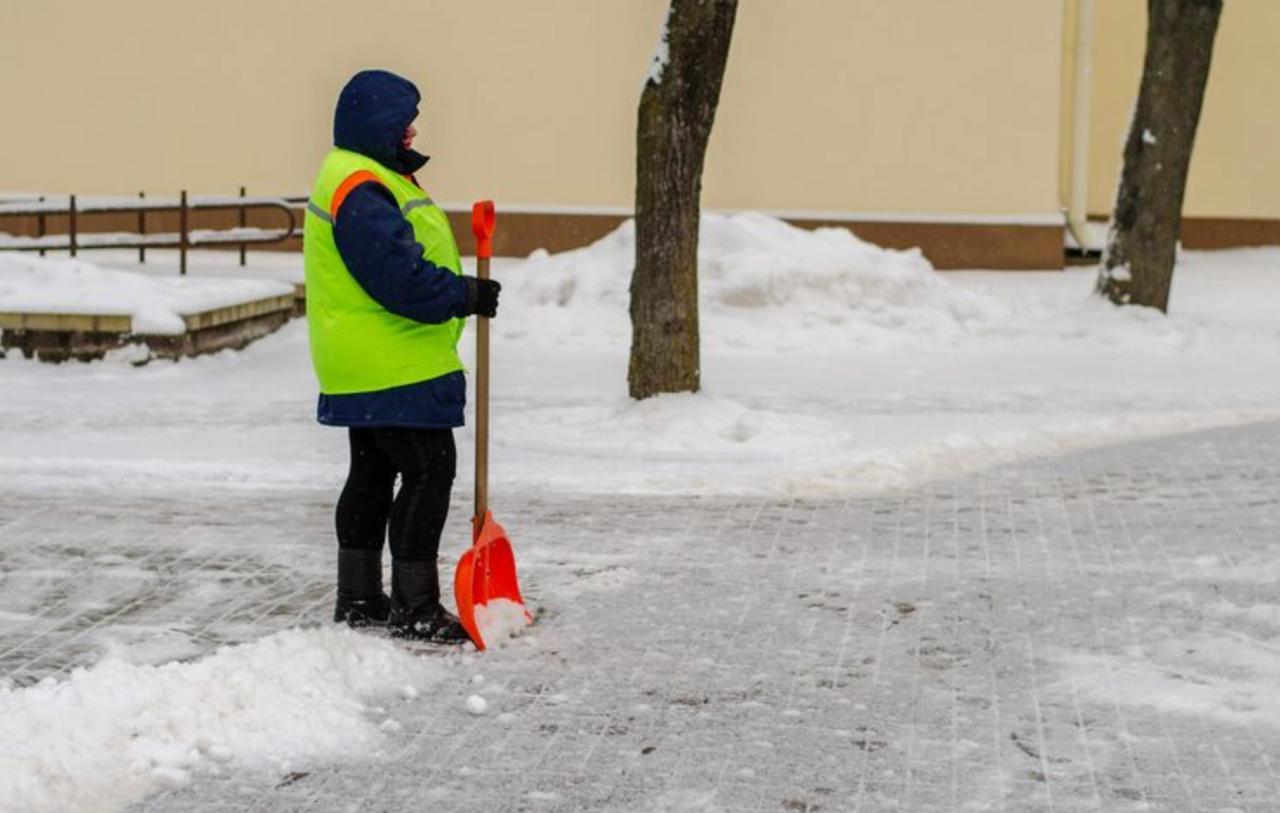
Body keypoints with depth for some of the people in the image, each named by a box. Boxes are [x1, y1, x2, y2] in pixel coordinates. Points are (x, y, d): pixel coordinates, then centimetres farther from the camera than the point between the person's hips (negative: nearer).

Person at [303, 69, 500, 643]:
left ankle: (358, 600, 25)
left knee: (373, 474, 16)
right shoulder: (360, 190, -19)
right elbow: (400, 277, -26)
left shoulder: (369, 180, 17)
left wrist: (463, 294, 14)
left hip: (366, 370, 12)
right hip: (395, 370, -12)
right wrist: (468, 296, -18)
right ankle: (414, 608, -5)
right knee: (428, 472, -8)